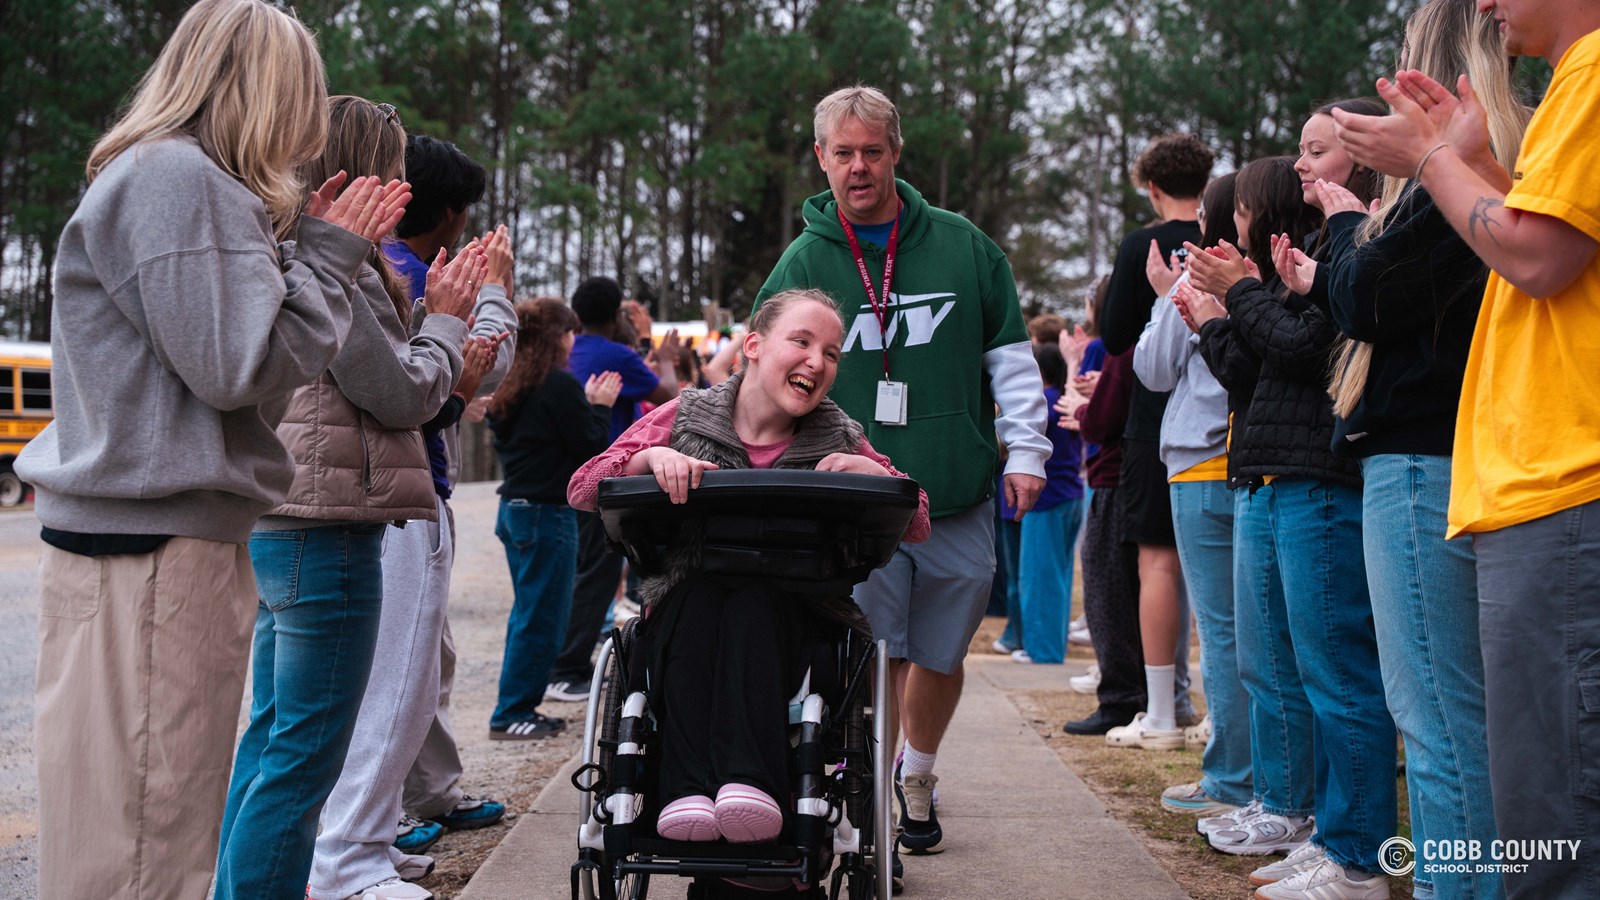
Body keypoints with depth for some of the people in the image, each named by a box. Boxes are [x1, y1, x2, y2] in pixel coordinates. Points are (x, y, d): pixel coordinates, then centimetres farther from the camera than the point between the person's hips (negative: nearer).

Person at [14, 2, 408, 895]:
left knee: (173, 828, 15)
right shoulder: (176, 178, -11)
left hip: (182, 539, 11)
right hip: (149, 550, -11)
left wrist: (306, 243, 14)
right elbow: (234, 367, -17)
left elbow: (238, 353, 20)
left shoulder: (184, 178, 21)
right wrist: (328, 254, -6)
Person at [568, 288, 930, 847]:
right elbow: (581, 491, 0)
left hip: (787, 619, 0)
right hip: (682, 616, 0)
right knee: (697, 595, -33)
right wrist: (651, 457, -19)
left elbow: (917, 527, 4)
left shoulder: (838, 441, 6)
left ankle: (749, 781, -45)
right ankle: (686, 792, -41)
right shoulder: (683, 418, 4)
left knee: (753, 599, -33)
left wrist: (874, 474, -15)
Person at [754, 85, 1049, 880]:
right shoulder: (801, 264, 3)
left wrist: (1026, 451, 3)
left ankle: (917, 779, 38)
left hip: (960, 502, 2)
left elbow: (1010, 356, 10)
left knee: (941, 657, 14)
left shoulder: (963, 247, 5)